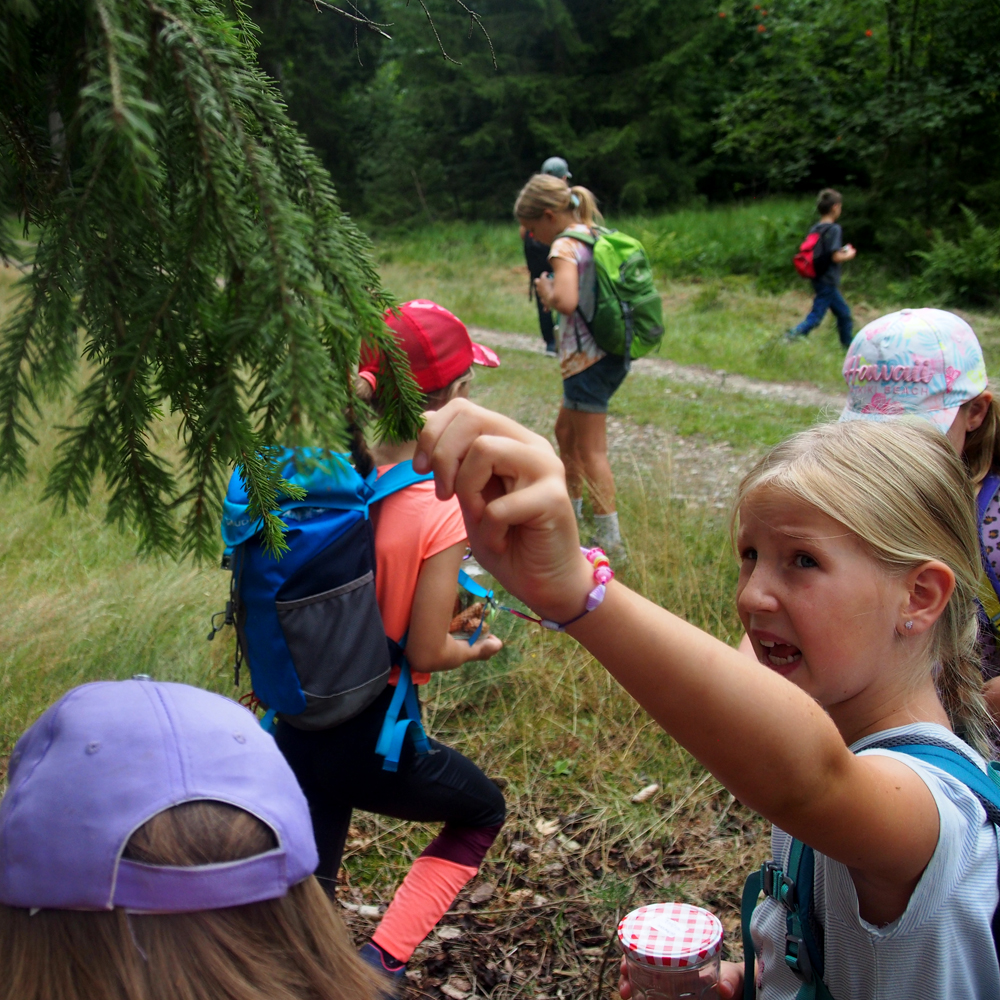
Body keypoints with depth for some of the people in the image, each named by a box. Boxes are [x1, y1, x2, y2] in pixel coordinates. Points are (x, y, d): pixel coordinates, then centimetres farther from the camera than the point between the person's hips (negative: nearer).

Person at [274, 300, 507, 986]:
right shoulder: (441, 512, -21)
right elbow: (426, 653, -16)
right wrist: (478, 648, 5)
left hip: (298, 724, 5)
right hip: (371, 739, -5)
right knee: (483, 810, 26)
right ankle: (382, 960, 13)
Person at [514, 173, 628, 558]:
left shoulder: (565, 245, -16)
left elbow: (566, 301, -32)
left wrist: (546, 291, -11)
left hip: (587, 360, -9)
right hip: (610, 352, 9)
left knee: (591, 451, -1)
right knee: (565, 431, 24)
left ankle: (611, 540, 4)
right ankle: (570, 511, 38)